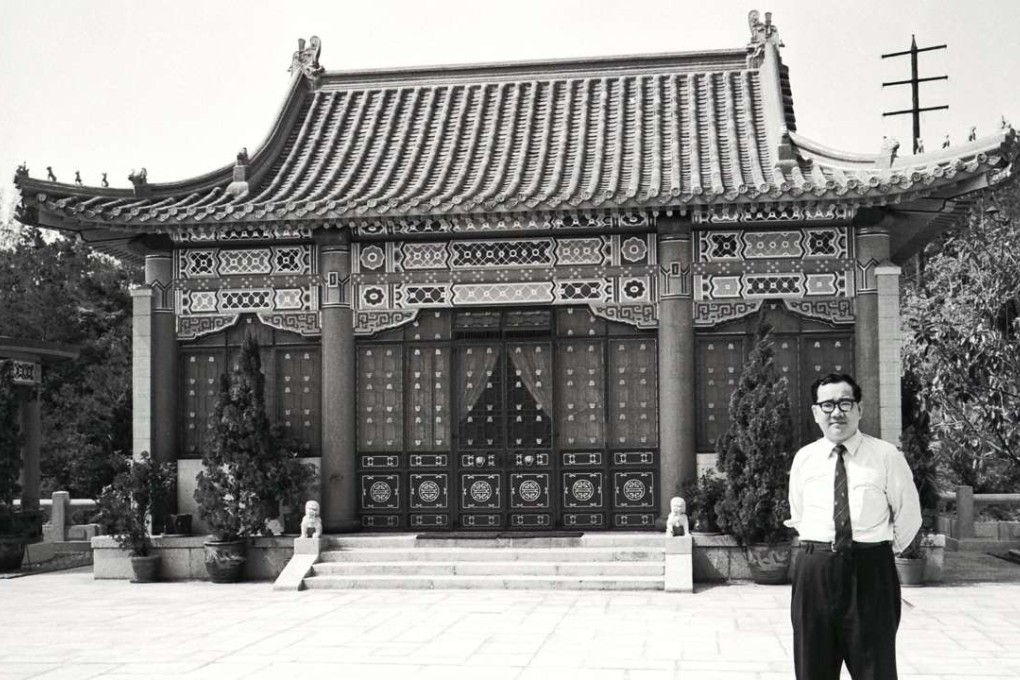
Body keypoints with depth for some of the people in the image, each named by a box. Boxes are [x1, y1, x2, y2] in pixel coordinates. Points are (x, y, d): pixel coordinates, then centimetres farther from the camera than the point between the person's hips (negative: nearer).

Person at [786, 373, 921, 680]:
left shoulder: (886, 456, -2)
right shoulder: (804, 458, 6)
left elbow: (908, 515, 7)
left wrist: (884, 551, 11)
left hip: (870, 572, -2)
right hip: (815, 571, 3)